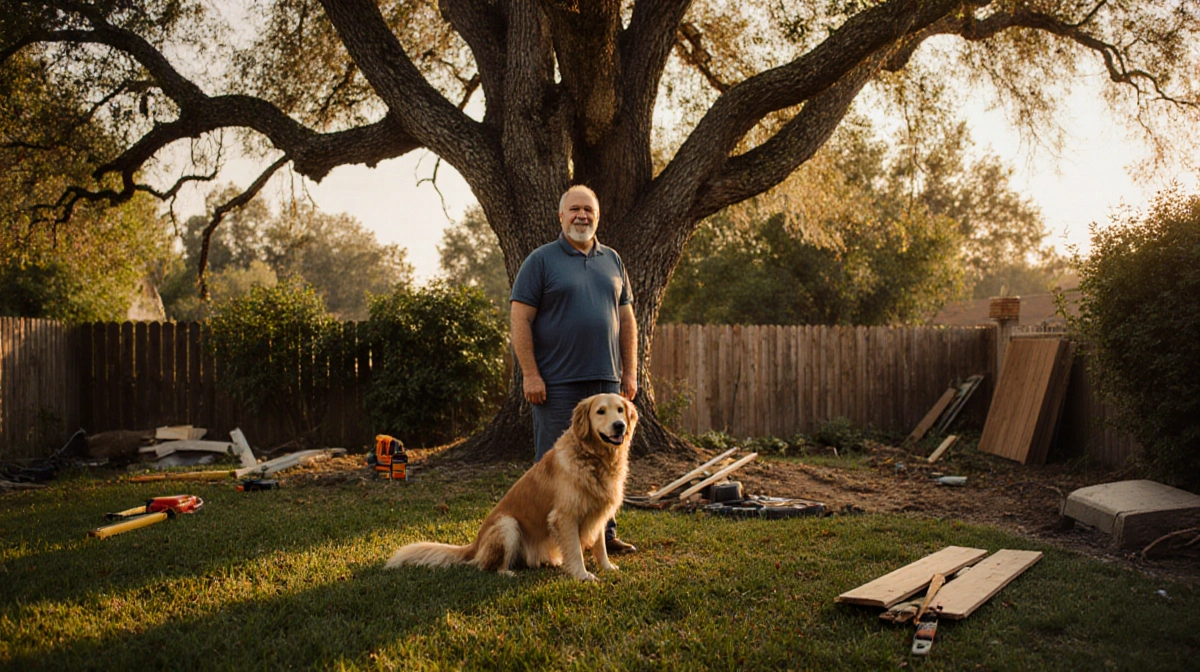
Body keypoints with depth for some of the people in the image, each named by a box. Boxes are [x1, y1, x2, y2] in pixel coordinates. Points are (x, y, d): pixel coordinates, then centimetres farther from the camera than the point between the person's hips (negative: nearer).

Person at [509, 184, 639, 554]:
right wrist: (530, 374, -14)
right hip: (557, 381, -5)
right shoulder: (541, 260, -2)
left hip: (605, 380, 5)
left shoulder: (612, 260, 15)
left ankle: (604, 534, 22)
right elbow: (520, 319, -7)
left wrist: (630, 372, 11)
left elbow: (626, 319, 17)